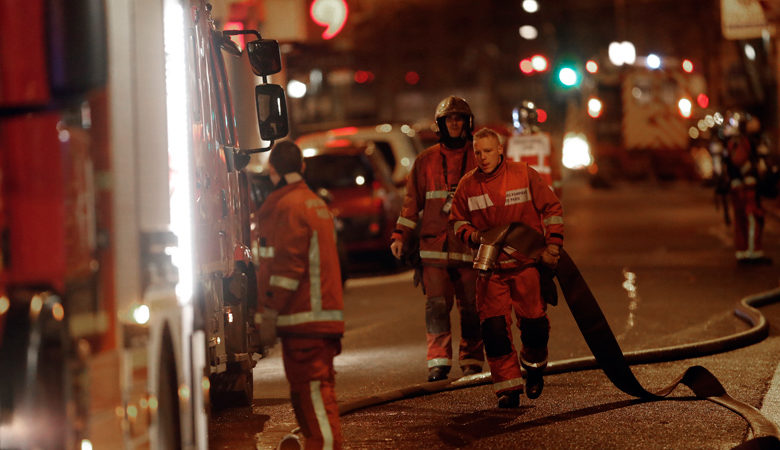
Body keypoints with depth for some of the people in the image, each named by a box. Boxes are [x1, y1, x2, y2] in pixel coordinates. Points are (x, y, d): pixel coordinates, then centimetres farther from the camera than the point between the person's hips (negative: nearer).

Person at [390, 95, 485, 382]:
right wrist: (401, 236, 6)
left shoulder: (478, 159, 10)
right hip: (435, 246, 0)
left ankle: (471, 362, 10)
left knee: (471, 307, 2)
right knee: (437, 304, -8)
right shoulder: (426, 161, 12)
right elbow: (412, 201, 14)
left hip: (470, 246, 0)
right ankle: (438, 361, -7)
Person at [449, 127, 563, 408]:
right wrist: (473, 235, -7)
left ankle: (534, 368, 33)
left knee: (534, 323, 3)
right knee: (494, 328, -8)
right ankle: (508, 387, 0)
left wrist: (552, 246, -7)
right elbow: (457, 220, 14)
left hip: (526, 263, -1)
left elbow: (552, 209, 2)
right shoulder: (467, 185, 2)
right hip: (490, 267, 1)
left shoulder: (525, 175, -4)